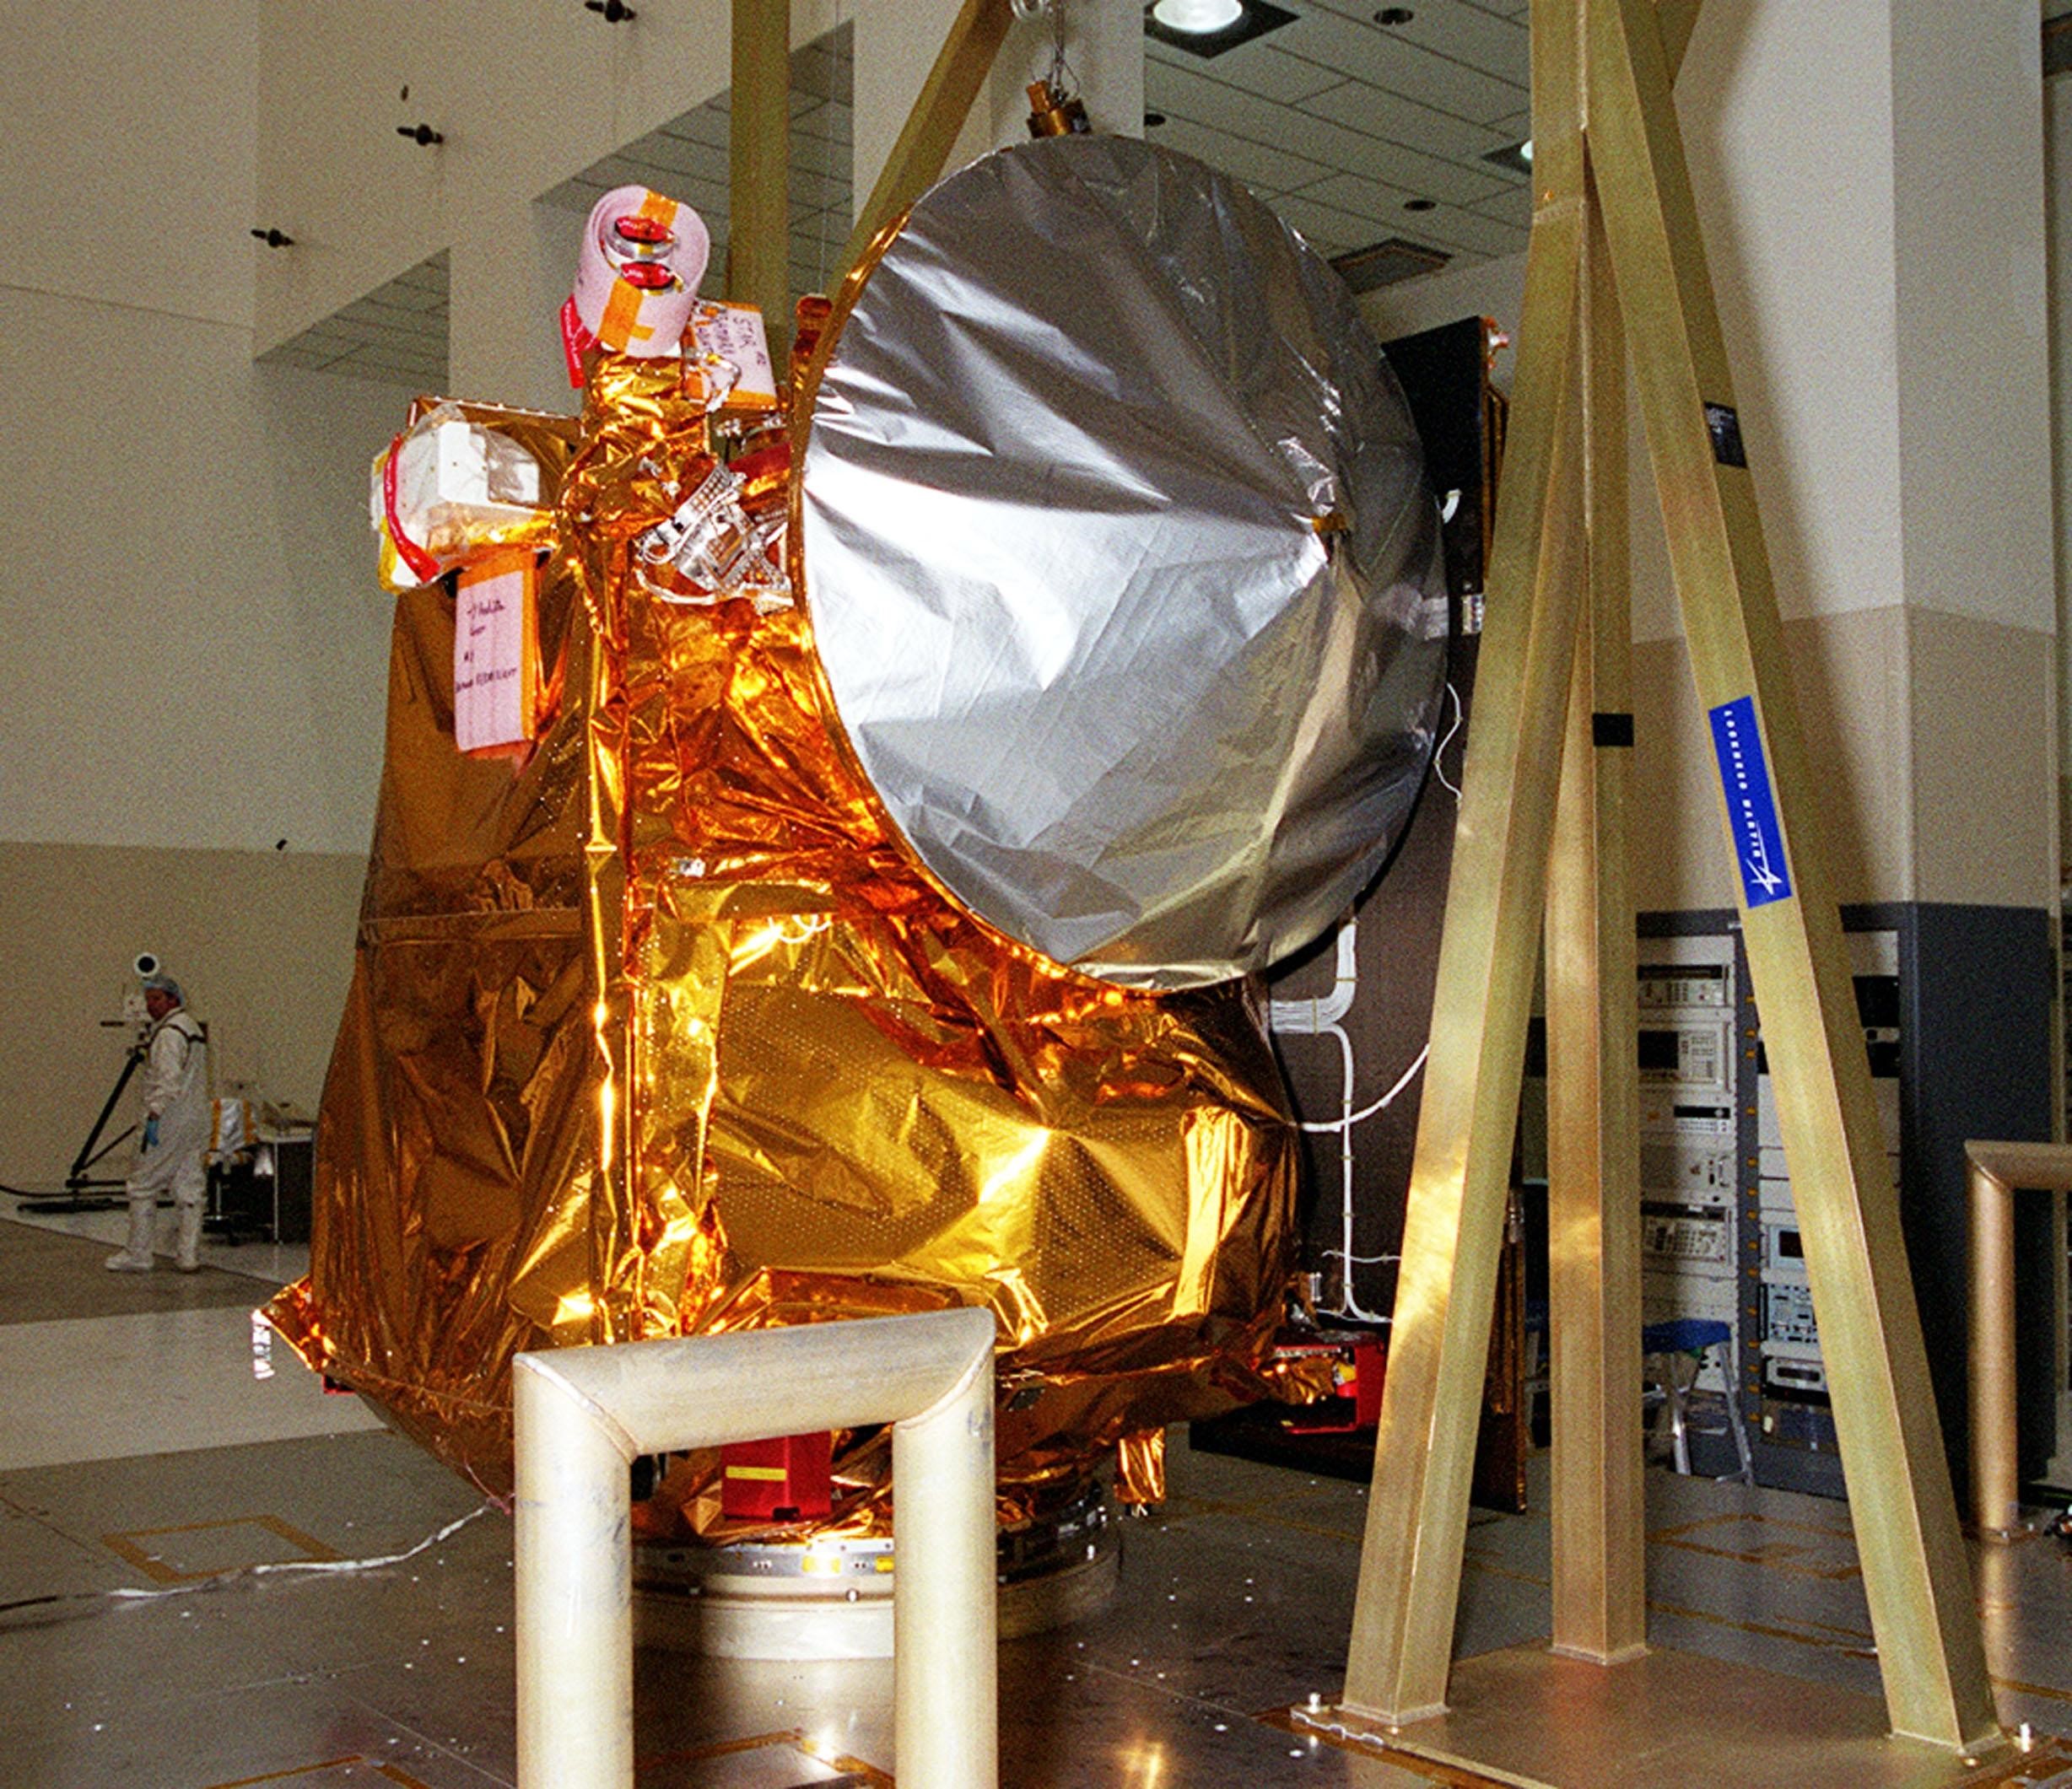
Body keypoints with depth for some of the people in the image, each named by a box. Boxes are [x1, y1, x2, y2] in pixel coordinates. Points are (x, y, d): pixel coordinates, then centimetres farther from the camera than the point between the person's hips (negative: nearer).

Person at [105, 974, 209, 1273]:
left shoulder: (169, 1033, -13)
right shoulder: (192, 1028, 18)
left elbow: (169, 1080, -22)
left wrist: (154, 1113, -23)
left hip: (170, 1121, -9)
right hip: (197, 1120, 9)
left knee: (142, 1187, 0)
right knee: (189, 1189, 7)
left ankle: (138, 1255, 3)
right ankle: (188, 1254, 6)